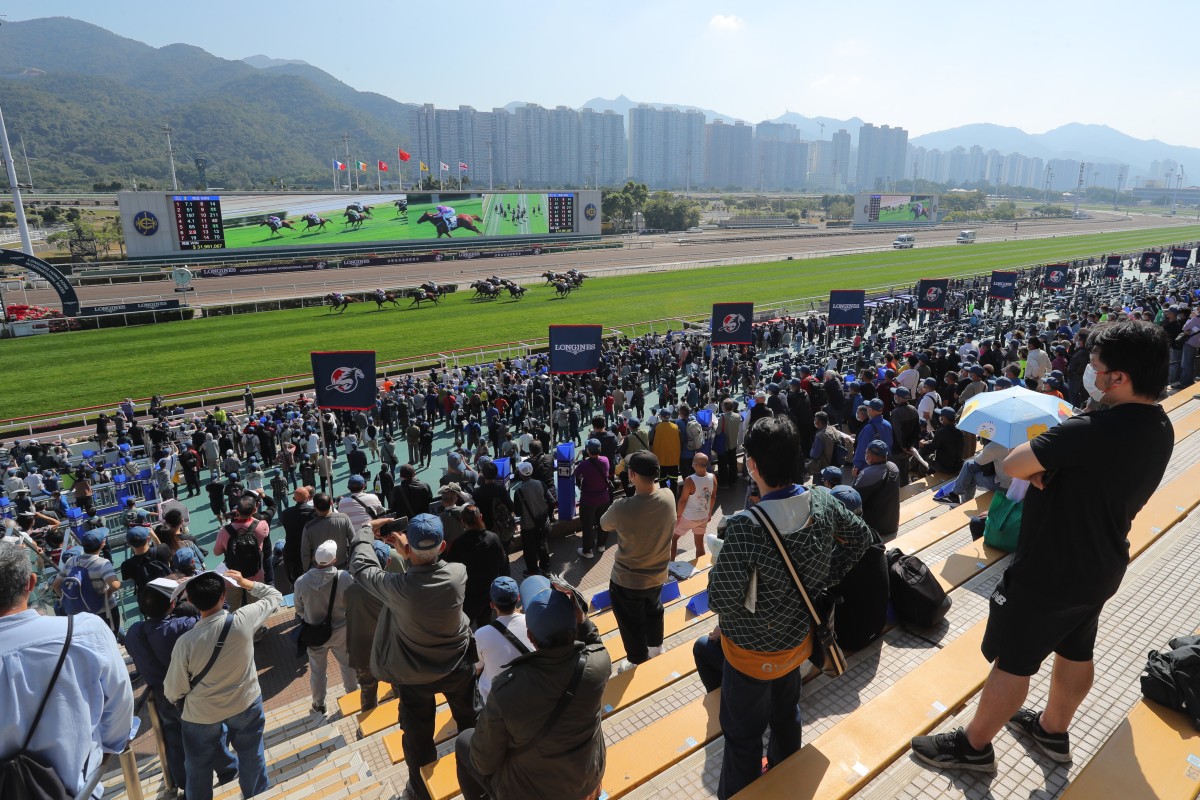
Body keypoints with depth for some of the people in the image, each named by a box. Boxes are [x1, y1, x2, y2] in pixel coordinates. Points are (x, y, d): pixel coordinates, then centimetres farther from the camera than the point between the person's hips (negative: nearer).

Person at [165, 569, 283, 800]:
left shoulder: (186, 642, -28)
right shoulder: (243, 620, -28)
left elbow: (174, 692, -12)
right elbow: (275, 596, -7)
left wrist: (174, 698, 10)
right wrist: (245, 583, -2)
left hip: (202, 714, -2)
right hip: (246, 704, 2)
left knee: (200, 768, 23)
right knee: (252, 756, 26)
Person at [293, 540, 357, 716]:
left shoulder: (301, 582, -25)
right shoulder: (344, 577, -29)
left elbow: (299, 610, -7)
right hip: (340, 632, 0)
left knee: (318, 670, 24)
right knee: (347, 665, 25)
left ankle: (319, 705, 43)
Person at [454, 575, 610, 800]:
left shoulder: (506, 691, -36)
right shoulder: (599, 664, -30)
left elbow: (485, 761, -19)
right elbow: (591, 639, -4)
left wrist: (484, 766, 3)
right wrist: (579, 615, -22)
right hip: (588, 781, 3)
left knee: (464, 741, 22)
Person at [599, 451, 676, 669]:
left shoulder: (622, 508, -33)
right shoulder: (668, 497, -20)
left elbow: (604, 524, -9)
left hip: (627, 580, -5)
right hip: (658, 575, 5)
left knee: (632, 624, 21)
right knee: (653, 610, 34)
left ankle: (638, 662, 43)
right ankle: (656, 647, 58)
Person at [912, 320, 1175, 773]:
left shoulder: (1095, 430, -33)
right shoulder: (1159, 429, -2)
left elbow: (1012, 465, -30)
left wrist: (1037, 460, -10)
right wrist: (1048, 466, -11)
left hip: (1050, 573, -9)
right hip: (1099, 567, 9)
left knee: (1011, 662, 8)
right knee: (1075, 653, 25)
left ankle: (973, 746, 26)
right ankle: (1052, 730, 47)